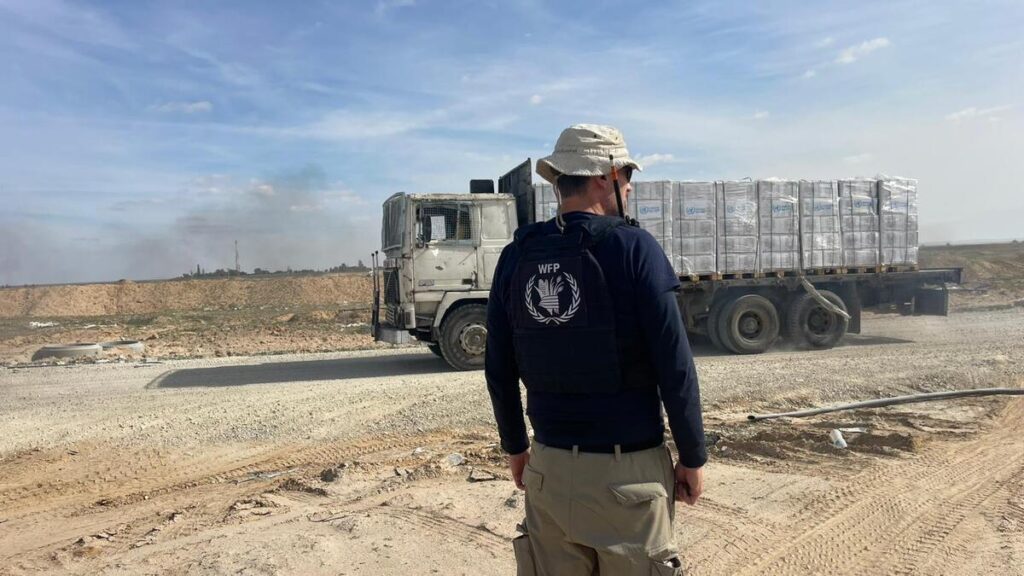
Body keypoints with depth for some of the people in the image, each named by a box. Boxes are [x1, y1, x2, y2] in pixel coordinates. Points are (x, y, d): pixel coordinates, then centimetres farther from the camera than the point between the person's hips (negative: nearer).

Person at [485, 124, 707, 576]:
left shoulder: (516, 256, 2)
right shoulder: (633, 247, -11)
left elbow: (499, 370, 6)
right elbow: (674, 367, -12)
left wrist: (515, 446, 18)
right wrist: (693, 458, 0)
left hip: (549, 464, 4)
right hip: (628, 468, -4)